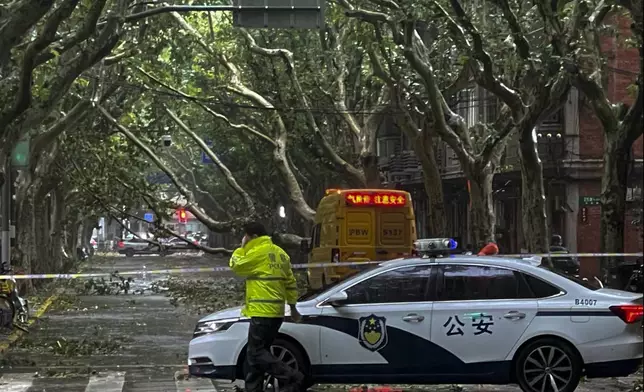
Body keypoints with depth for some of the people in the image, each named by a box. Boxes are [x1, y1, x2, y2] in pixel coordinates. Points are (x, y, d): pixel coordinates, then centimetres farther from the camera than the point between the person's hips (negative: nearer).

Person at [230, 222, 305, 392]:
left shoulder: (258, 252, -12)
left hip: (262, 311, -10)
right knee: (257, 351, 13)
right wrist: (293, 307, 23)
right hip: (276, 311, 10)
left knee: (256, 352, -8)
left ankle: (292, 378, -15)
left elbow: (236, 265, -2)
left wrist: (242, 247, 9)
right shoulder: (280, 253, 16)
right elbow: (290, 282, 19)